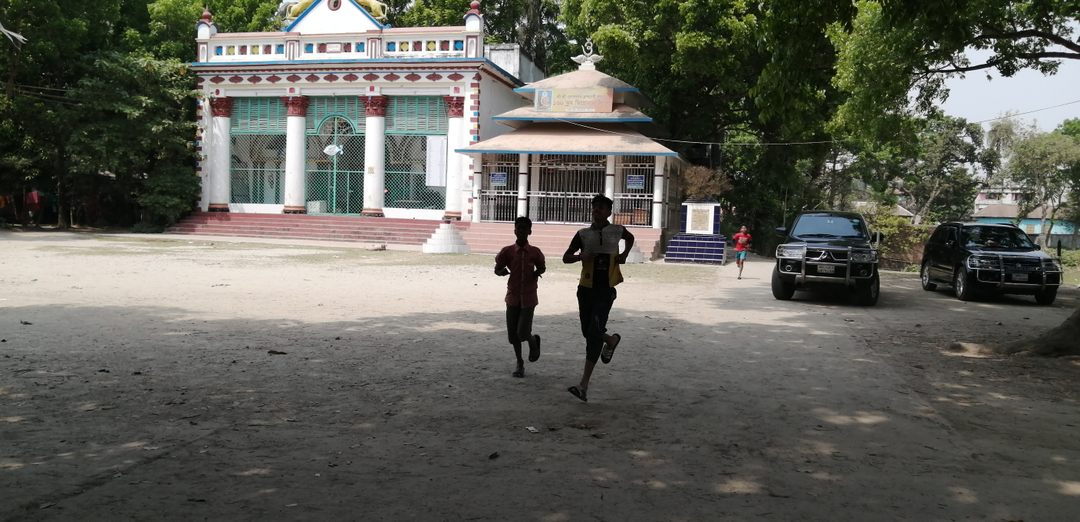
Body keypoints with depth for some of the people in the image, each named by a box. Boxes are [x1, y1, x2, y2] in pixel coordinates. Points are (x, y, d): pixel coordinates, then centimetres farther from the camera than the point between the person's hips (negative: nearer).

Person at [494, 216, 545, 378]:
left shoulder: (535, 252, -4)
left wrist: (537, 272, -7)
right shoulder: (507, 251, -3)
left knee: (522, 333, -10)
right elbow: (497, 269, 7)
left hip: (528, 299, -2)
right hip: (512, 297, 2)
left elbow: (542, 267, 15)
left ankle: (534, 341, 26)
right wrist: (502, 271, -16)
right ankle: (519, 363, 25)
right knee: (513, 334, 6)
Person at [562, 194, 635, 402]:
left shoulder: (617, 230, 2)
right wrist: (581, 256, -14)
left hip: (606, 289, -3)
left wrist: (624, 254, 10)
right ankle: (611, 340, 46)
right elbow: (566, 257, 6)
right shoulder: (583, 234, 2)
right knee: (588, 331, 10)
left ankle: (584, 385, -13)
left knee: (594, 333, -13)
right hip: (586, 288, 3)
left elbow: (630, 238, 26)